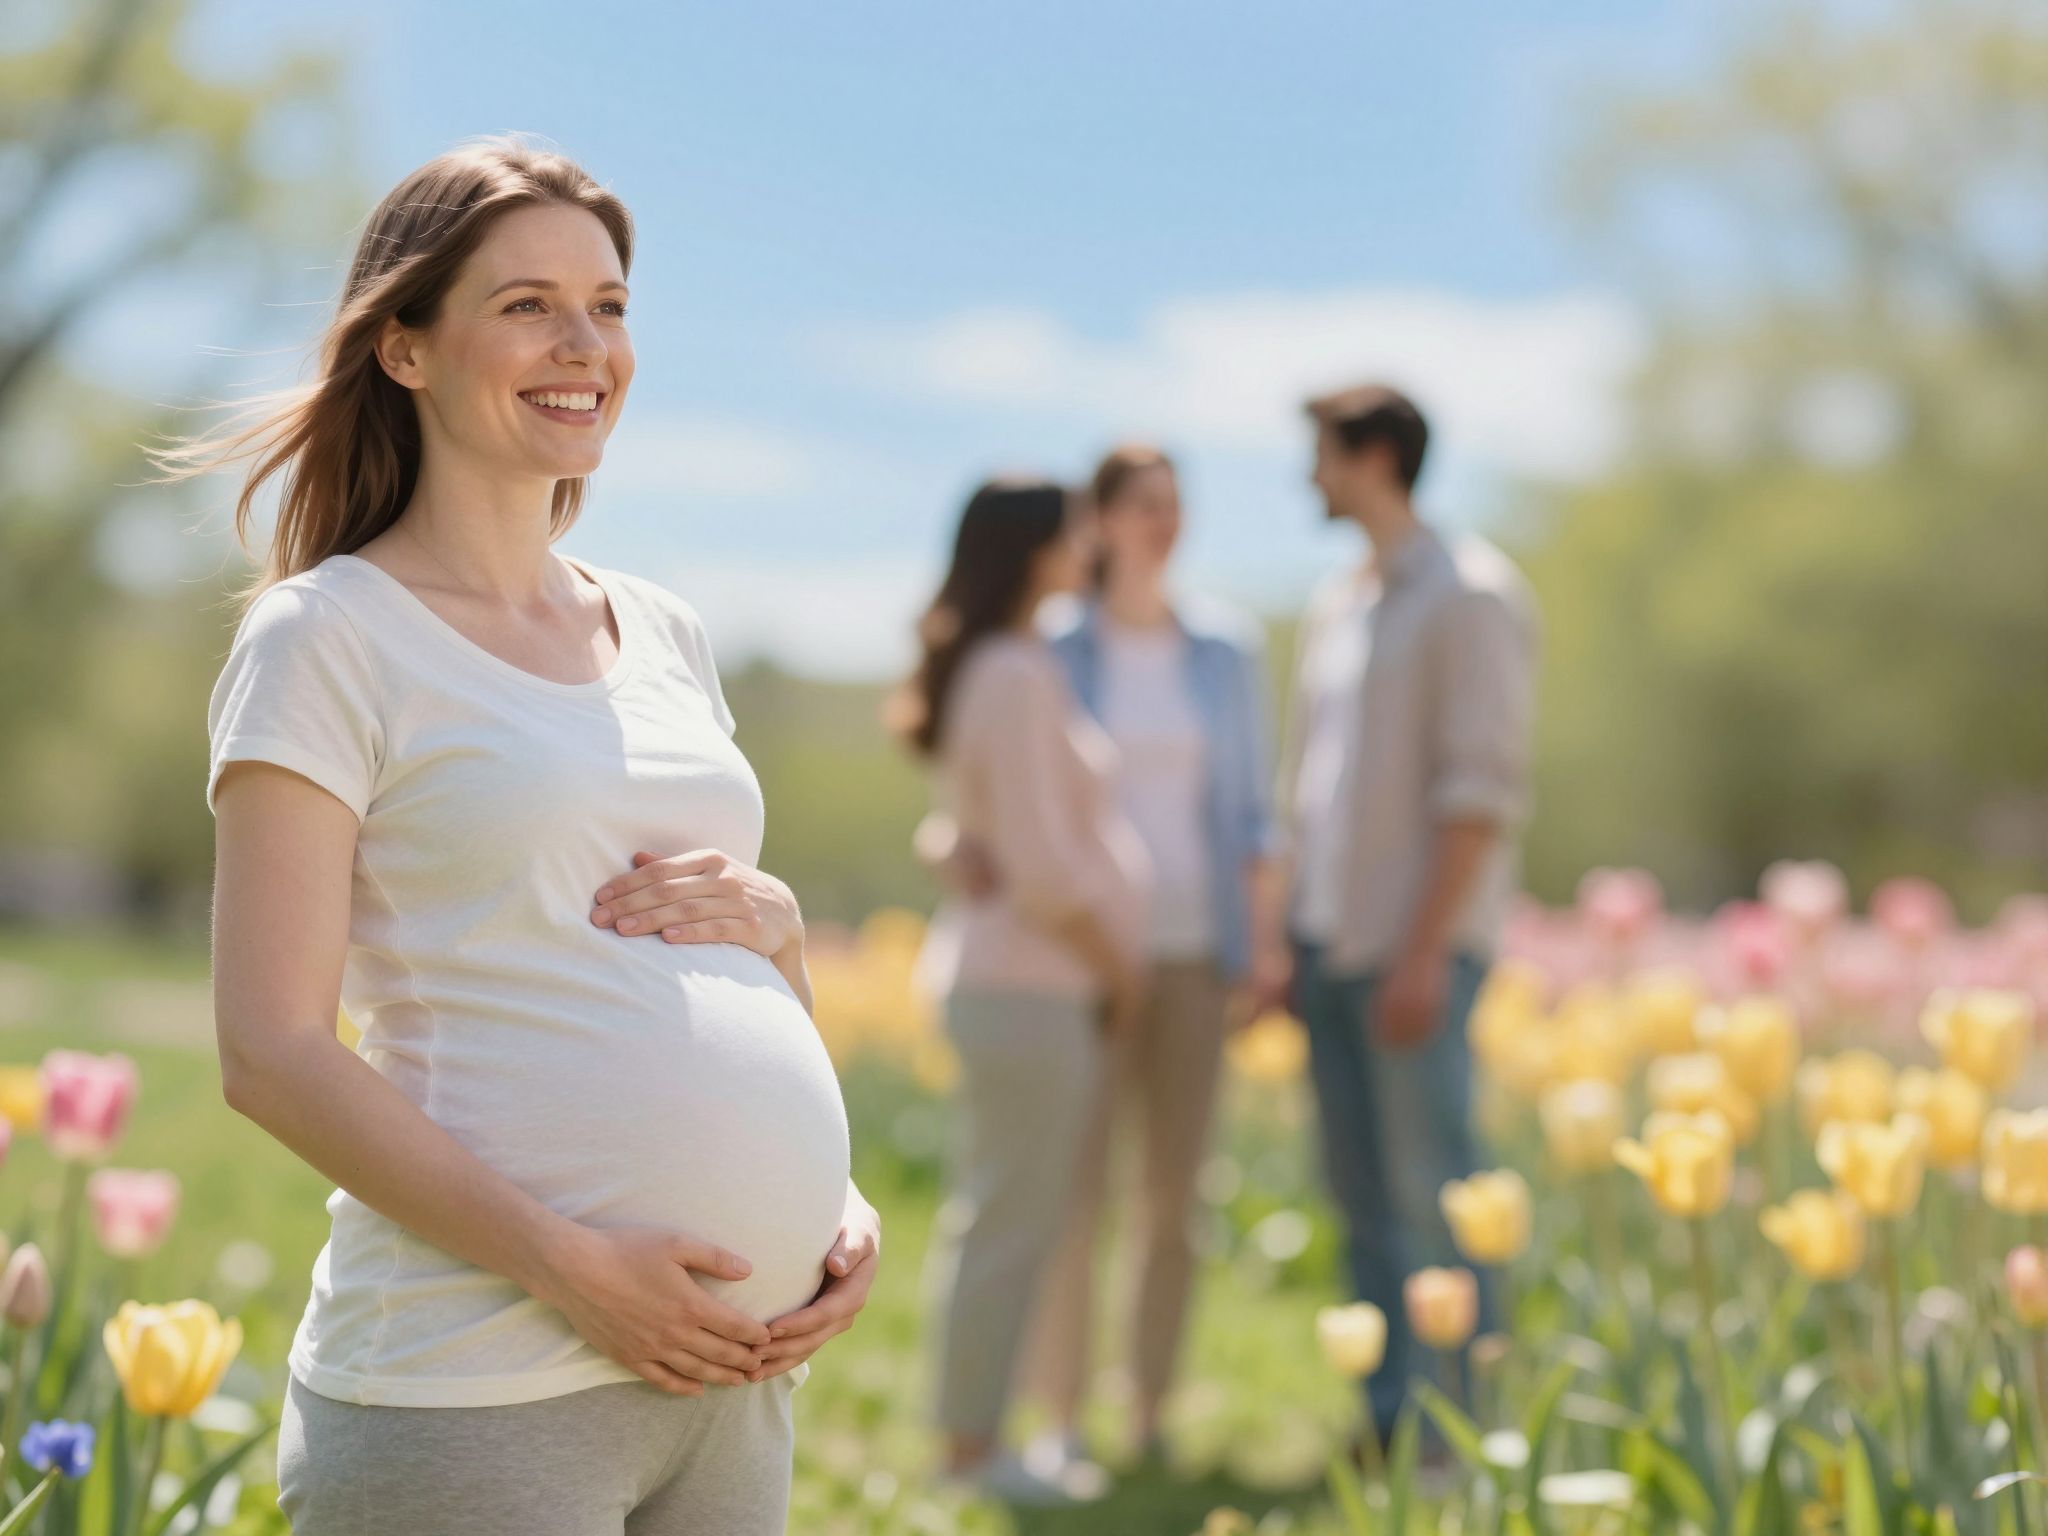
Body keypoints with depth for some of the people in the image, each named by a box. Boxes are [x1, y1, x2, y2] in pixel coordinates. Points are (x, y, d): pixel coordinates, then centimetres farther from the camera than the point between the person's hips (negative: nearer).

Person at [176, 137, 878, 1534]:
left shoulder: (664, 633, 14)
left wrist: (770, 917, -1)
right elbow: (271, 1052, -10)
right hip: (475, 1390, -6)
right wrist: (568, 1261, -18)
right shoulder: (328, 637, -3)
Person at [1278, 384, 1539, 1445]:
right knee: (1362, 1197, 9)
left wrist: (1423, 952, -19)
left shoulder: (1471, 597, -8)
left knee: (1429, 1193, -7)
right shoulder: (1333, 609, 17)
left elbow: (1481, 791, -14)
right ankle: (1388, 1421, 16)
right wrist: (1286, 941, 15)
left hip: (1417, 948, -8)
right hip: (1328, 946, 8)